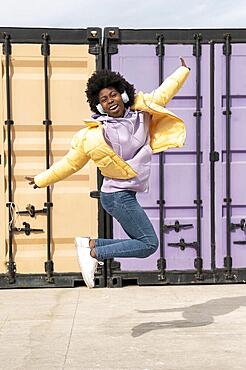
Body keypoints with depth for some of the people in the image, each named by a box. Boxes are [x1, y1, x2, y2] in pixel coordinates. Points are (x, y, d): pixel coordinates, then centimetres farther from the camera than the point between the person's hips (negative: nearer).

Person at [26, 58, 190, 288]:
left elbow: (162, 94, 17)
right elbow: (70, 163, 0)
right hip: (118, 196, -7)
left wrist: (183, 70, 24)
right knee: (149, 244, -7)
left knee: (141, 243, 10)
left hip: (127, 195, 7)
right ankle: (92, 253, -1)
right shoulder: (94, 135, -11)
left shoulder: (140, 112, 3)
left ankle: (89, 244, 14)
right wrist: (41, 180, 6)